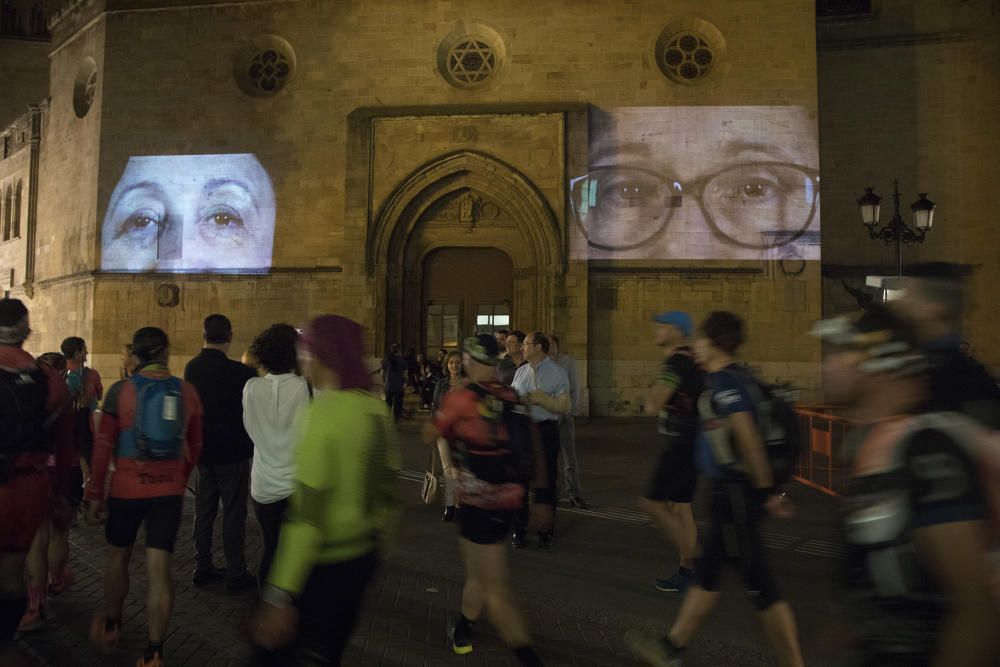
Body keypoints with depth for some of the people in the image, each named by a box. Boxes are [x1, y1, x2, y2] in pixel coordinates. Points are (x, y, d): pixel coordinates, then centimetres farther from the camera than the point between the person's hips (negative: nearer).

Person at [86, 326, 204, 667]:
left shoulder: (120, 390, -8)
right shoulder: (187, 391, -2)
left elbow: (104, 446, -7)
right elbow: (195, 446, 5)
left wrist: (95, 493, 2)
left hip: (126, 489, 0)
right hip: (169, 491, 1)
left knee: (118, 557, 22)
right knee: (159, 569, 3)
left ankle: (110, 626, 42)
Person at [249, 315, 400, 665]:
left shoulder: (323, 413, -20)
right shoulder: (377, 409, 1)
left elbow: (307, 513, -24)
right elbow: (387, 488, 9)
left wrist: (280, 597, -22)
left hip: (321, 566, -7)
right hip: (362, 557, 7)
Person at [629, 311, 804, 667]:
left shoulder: (724, 383, -19)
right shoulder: (733, 376, 11)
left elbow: (748, 438, -27)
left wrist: (767, 491, -21)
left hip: (736, 493, -10)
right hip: (731, 491, 10)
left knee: (759, 584, 0)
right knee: (706, 571, 18)